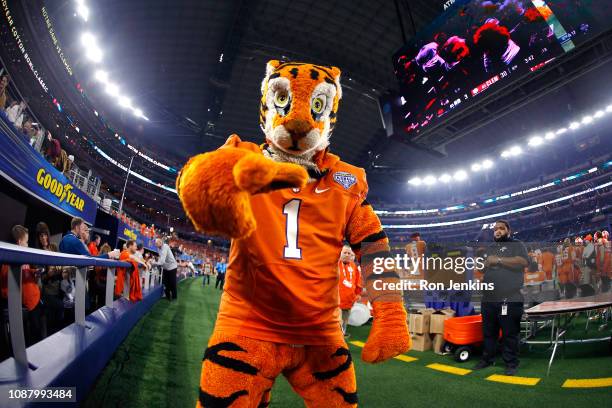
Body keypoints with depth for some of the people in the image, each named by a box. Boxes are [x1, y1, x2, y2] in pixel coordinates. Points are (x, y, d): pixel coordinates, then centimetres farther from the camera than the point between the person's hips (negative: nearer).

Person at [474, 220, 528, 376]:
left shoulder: (517, 245, 3)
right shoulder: (490, 249, 22)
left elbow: (524, 262, -16)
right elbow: (482, 268, 27)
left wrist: (498, 260, -15)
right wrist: (484, 264, 4)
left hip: (510, 300, -6)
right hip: (488, 299, 6)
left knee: (510, 334, 2)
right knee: (488, 332, 13)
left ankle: (511, 363, 13)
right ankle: (487, 359, 25)